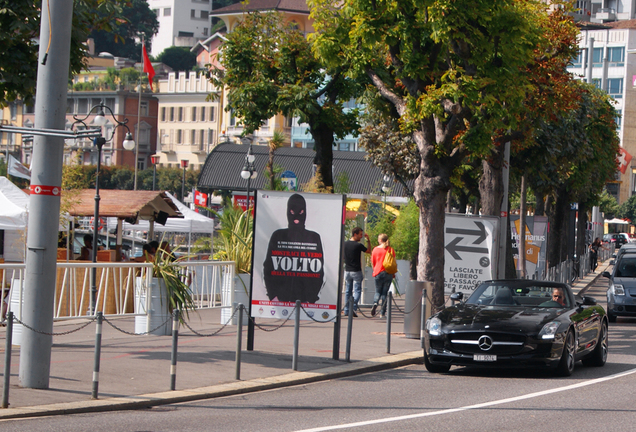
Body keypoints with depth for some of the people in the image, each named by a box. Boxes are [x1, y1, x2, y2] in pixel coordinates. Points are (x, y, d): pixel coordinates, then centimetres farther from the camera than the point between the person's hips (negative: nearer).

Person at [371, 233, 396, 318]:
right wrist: (393, 274, 15)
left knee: (378, 291, 13)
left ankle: (375, 304, -17)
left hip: (378, 273, 0)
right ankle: (382, 313, 4)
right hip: (388, 273, 0)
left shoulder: (376, 249, -2)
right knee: (384, 292, 6)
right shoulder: (391, 250, -1)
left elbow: (373, 262, 8)